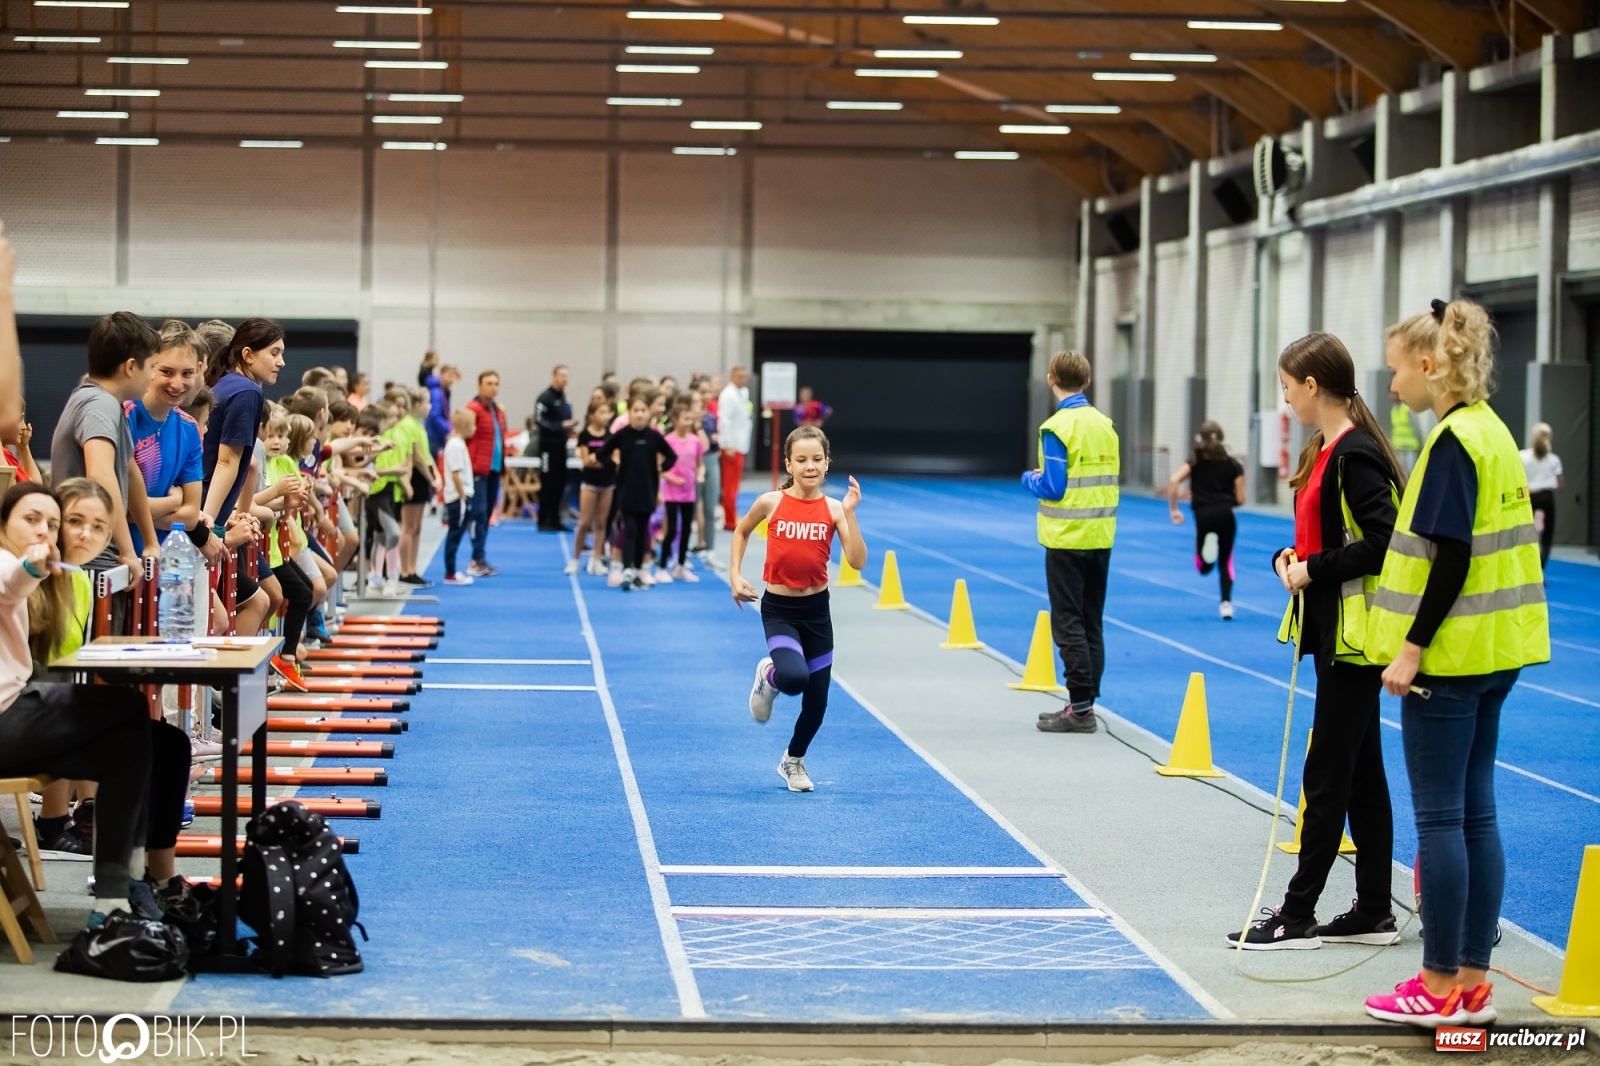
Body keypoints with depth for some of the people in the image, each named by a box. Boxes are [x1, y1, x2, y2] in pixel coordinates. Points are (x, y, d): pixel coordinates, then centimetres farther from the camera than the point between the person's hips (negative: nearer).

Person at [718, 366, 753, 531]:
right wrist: (728, 446, -20)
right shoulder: (728, 395, -13)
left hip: (740, 445, 9)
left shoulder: (743, 393, 14)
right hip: (731, 446, -9)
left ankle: (731, 519, 18)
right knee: (730, 485, -5)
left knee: (733, 485, 13)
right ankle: (730, 521, -2)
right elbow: (724, 421, -18)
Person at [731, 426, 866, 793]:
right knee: (794, 677, -30)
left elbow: (857, 561, -16)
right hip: (779, 610, -2)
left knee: (817, 701, 9)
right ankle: (769, 676, 9)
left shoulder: (833, 509, -6)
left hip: (816, 610, 2)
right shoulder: (771, 502, -8)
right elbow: (741, 532, 12)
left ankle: (794, 760, 38)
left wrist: (849, 513, -23)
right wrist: (734, 575, 3)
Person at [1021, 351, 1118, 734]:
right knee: (1092, 623, 12)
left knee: (1069, 624, -2)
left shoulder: (1057, 427, -13)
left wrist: (1029, 478, 5)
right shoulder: (1105, 425, 6)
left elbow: (1052, 487, -16)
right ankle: (1085, 703, 15)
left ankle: (1081, 707, -4)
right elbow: (1108, 478, 12)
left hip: (1067, 540, -6)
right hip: (1101, 538, 6)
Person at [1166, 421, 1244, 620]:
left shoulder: (1195, 462, 13)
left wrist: (1173, 509, 3)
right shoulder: (1232, 464, 11)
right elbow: (1240, 499, 9)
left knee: (1203, 567, 12)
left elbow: (1173, 481, -3)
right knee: (1225, 563, 14)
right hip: (1225, 514, 0)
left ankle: (1208, 545, -23)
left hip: (1203, 516, 0)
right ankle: (1226, 604, -3)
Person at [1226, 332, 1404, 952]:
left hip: (1354, 636, -10)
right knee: (1360, 773, 12)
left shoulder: (1355, 456, -17)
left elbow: (1382, 544, -24)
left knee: (1327, 775, -4)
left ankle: (1297, 916, 2)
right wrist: (1291, 559, 2)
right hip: (1334, 632, 10)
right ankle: (1373, 912, 18)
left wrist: (1313, 571, -17)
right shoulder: (1325, 452, 13)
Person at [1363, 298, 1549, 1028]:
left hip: (1450, 653, -9)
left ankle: (1441, 988, 3)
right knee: (1475, 814, 11)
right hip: (1494, 651, 9)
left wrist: (1412, 648, -18)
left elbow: (1451, 559, -20)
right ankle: (1473, 981, 15)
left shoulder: (1454, 441, -15)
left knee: (1440, 819, -3)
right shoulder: (1491, 431, 12)